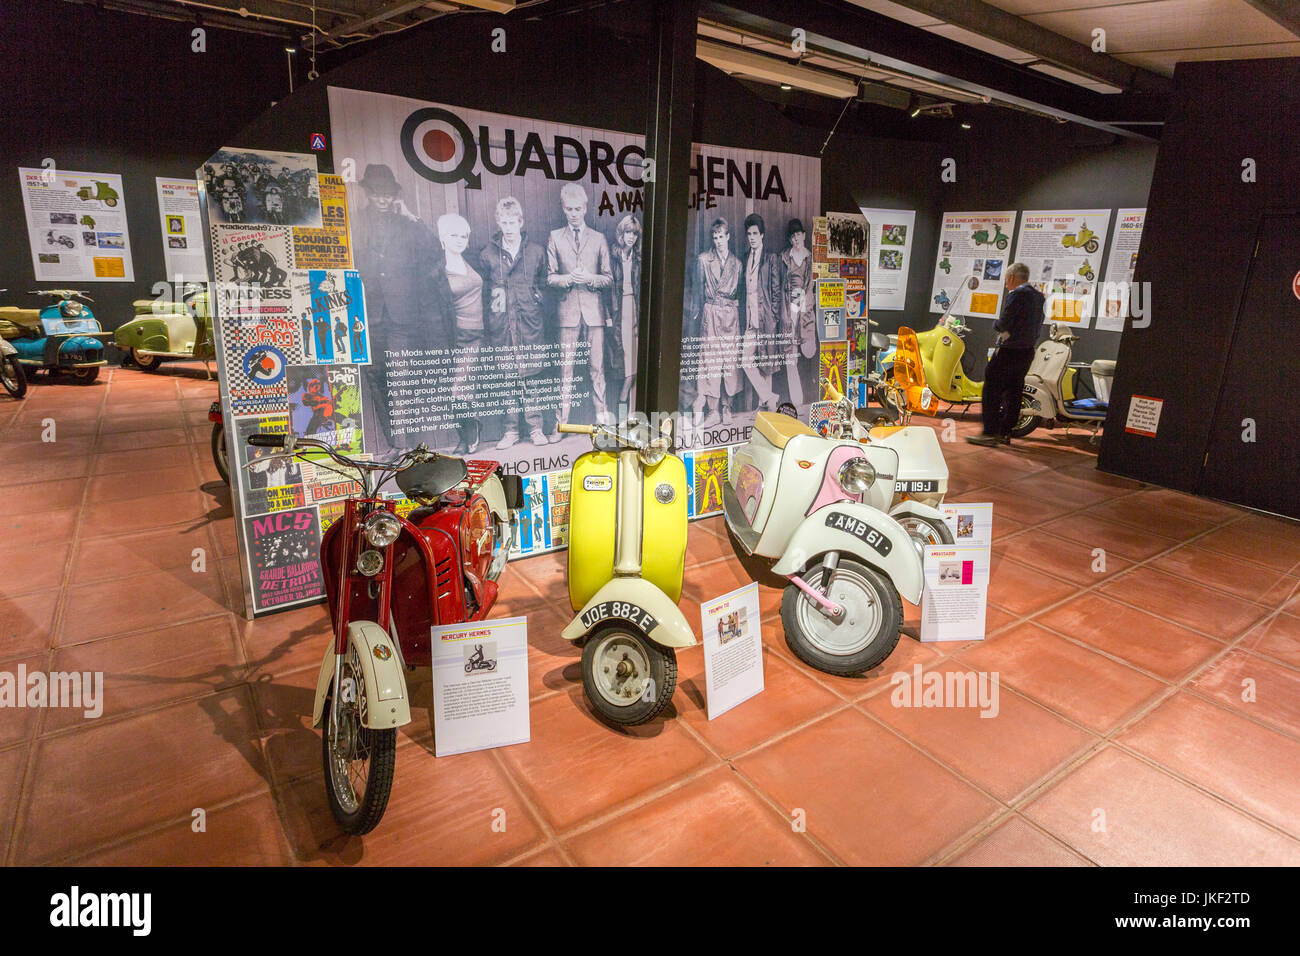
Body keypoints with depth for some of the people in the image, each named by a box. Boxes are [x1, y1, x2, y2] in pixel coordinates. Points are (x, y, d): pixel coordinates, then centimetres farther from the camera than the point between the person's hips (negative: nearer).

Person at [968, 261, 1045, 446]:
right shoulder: (1039, 296, 14)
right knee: (1013, 393, 11)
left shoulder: (1016, 295, -13)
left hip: (1009, 351, -9)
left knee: (992, 390, -5)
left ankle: (990, 432, -8)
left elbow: (1003, 323, -18)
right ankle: (1005, 432, 15)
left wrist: (995, 325, 2)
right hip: (1028, 351, 9)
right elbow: (1038, 324, 17)